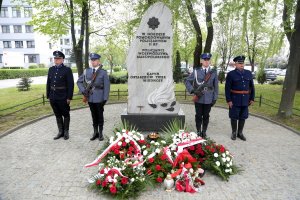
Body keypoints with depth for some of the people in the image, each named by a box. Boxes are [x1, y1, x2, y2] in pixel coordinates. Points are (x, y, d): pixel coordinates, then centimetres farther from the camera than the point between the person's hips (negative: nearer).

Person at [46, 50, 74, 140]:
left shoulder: (67, 70, -6)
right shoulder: (51, 69, 9)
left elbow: (71, 84, -9)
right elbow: (48, 83, 11)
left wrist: (69, 97, -13)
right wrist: (48, 95, 8)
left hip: (63, 97, -5)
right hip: (53, 97, 5)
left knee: (65, 115, 8)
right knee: (57, 115, 14)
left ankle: (66, 132, 22)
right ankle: (60, 132, 26)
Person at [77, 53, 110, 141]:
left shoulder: (103, 72, -4)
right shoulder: (86, 71, 6)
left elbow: (107, 86, -6)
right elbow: (79, 82, 15)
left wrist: (105, 99, -10)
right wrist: (83, 91, 0)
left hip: (99, 98, -3)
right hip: (90, 98, 3)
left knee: (100, 116, 7)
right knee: (94, 116, 13)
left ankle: (100, 133, 20)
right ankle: (95, 133, 25)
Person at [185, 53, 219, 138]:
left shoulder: (214, 72, 3)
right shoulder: (196, 71, 1)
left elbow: (216, 86, 5)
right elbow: (187, 81, 3)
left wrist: (215, 98, 1)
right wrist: (193, 90, -10)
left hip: (208, 99, 1)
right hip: (198, 98, -1)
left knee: (206, 116, 10)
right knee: (198, 116, 8)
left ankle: (204, 132, 25)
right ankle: (198, 132, 22)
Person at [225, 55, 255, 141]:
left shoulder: (248, 73, 7)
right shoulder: (231, 74, -5)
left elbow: (251, 87, 11)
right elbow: (227, 88, -8)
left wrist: (252, 98, 7)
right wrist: (228, 100, -12)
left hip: (245, 100, 4)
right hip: (235, 100, -4)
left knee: (243, 117, 10)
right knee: (234, 117, 5)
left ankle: (240, 133, 24)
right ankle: (234, 133, 20)